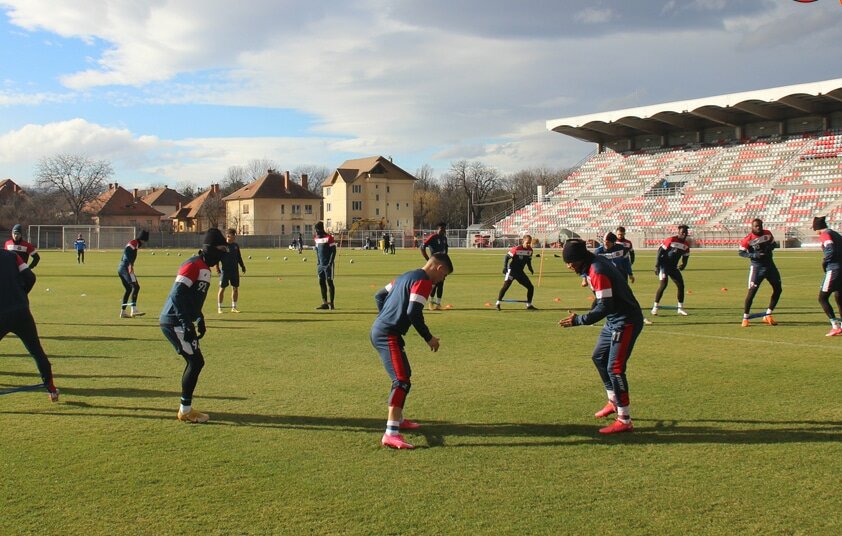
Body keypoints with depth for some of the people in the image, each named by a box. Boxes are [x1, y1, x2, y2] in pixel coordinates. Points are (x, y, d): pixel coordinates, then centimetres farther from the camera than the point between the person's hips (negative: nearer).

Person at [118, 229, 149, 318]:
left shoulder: (135, 244, 23)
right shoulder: (134, 243, -6)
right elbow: (127, 251, -22)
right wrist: (130, 264, -30)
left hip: (121, 268, 11)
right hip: (126, 268, -11)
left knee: (129, 289, 16)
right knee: (135, 286, -18)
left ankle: (123, 312, 18)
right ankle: (133, 309, -28)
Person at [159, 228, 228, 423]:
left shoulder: (204, 267, 15)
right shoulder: (193, 265, -17)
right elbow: (177, 295, -24)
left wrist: (199, 319, 23)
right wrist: (187, 324, -26)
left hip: (179, 322, 10)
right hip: (174, 322, -10)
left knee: (195, 362, 13)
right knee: (196, 361, -8)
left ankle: (186, 408, 21)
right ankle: (185, 410, 0)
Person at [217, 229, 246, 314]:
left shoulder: (236, 246, 10)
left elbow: (239, 258, 18)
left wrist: (242, 266, 13)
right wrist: (217, 267, -16)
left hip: (234, 270, 5)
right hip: (224, 270, -5)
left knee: (235, 288, 7)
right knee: (222, 288, -1)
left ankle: (234, 307, 18)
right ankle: (219, 308, 7)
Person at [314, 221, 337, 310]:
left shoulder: (329, 237, -10)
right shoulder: (317, 238, 12)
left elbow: (333, 251, -11)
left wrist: (330, 263, -15)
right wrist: (318, 263, 16)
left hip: (328, 265, -7)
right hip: (321, 265, 7)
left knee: (329, 282, -4)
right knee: (321, 282, 5)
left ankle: (331, 303, 2)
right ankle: (325, 303, 10)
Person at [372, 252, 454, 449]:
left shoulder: (407, 276, 18)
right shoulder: (423, 281, -11)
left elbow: (379, 296, 23)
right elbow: (414, 312, -21)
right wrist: (428, 338, -11)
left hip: (379, 330, 10)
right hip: (388, 335, -10)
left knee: (404, 374, 25)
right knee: (402, 381, -15)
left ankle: (398, 420, 39)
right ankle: (391, 434, -21)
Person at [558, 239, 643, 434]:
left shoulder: (597, 271, -25)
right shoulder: (595, 264, 5)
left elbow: (604, 307, -28)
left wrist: (578, 320, -25)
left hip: (626, 322, -11)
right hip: (614, 320, 11)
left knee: (615, 368, -11)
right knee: (599, 357, 22)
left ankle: (624, 420, -4)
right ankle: (613, 402, 37)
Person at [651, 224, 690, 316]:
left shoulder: (686, 245, 4)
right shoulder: (671, 240, -15)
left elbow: (685, 257, 16)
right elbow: (660, 251, -14)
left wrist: (684, 264, -7)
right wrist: (657, 266, -17)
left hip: (673, 267, 7)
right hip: (664, 264, -7)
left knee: (681, 285, 2)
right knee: (663, 284, -20)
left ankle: (680, 308, 15)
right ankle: (655, 307, -14)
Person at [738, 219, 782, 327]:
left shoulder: (768, 233, 1)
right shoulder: (748, 239, -13)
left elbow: (774, 244, 15)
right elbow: (741, 253, -8)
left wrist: (770, 247, -9)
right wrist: (754, 255, -22)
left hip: (770, 264, 6)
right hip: (757, 266, -6)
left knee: (778, 289, 9)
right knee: (752, 291, -11)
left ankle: (768, 315, 19)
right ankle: (745, 318, -1)